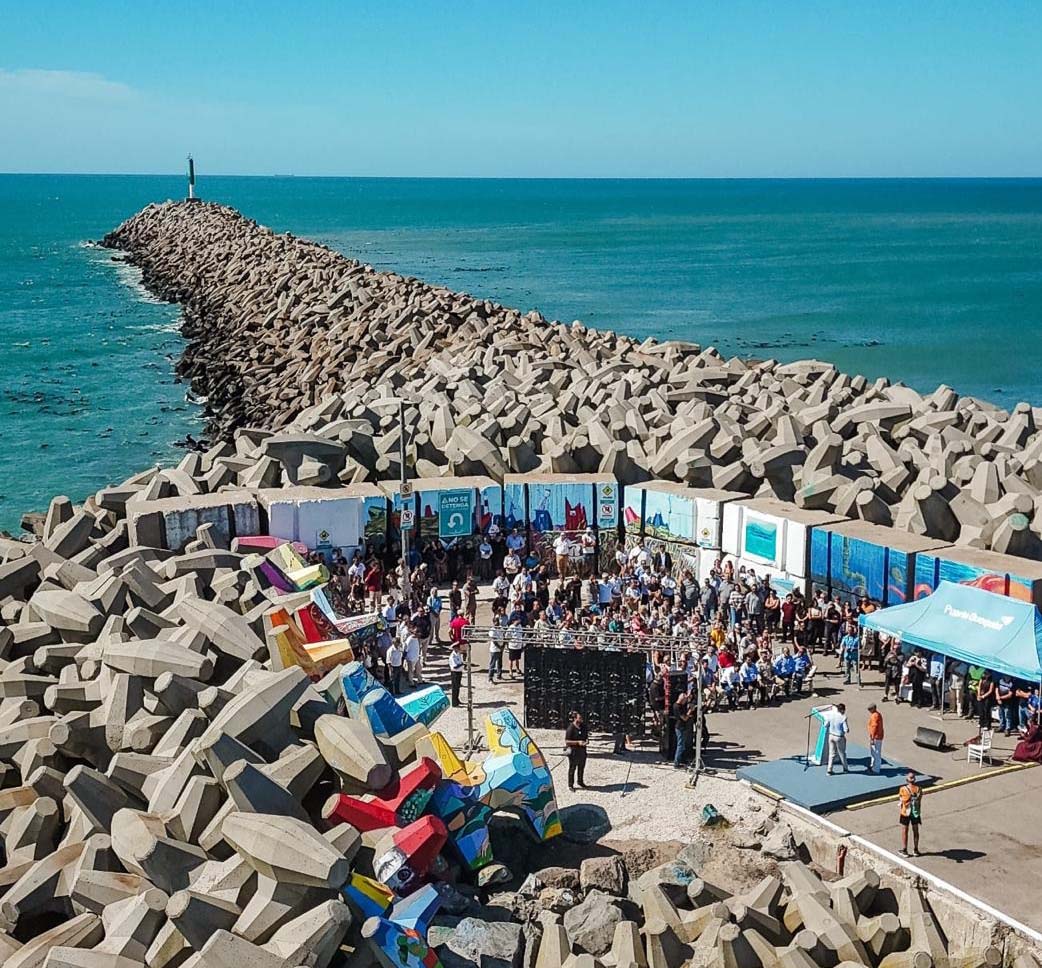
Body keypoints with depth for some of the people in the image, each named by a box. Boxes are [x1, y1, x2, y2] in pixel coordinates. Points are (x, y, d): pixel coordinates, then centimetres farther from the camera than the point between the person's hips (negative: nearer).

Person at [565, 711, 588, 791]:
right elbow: (567, 741, -16)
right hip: (573, 750, -6)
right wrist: (578, 742, -23)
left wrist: (587, 740, -5)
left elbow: (587, 735, 18)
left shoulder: (583, 726, 3)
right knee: (572, 768, 3)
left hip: (582, 750, 6)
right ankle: (570, 785, 14)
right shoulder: (570, 728, -16)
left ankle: (580, 782, 37)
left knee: (581, 767, 18)